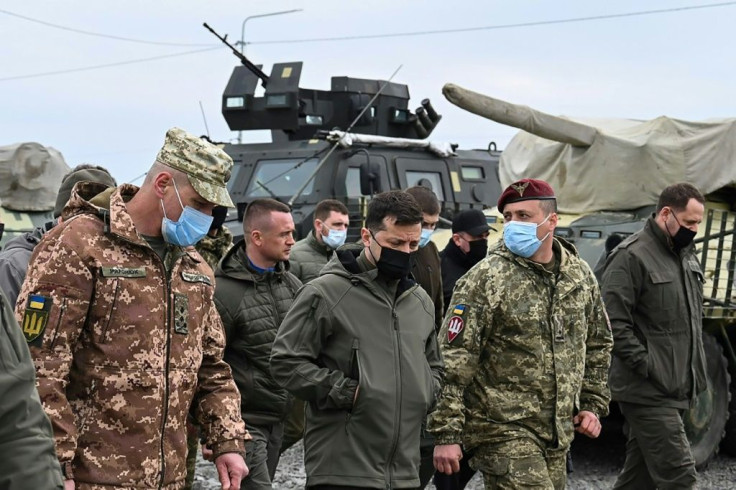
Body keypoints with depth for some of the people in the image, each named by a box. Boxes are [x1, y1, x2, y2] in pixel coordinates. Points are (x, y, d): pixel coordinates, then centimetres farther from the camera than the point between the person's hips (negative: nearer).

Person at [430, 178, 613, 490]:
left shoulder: (581, 276, 6)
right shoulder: (484, 280, -12)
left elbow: (597, 345, 21)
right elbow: (452, 362, -14)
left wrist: (592, 404, 14)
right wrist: (445, 434, -17)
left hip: (558, 434, 6)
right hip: (503, 430, -6)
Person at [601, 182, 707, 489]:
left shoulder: (686, 254, 16)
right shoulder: (631, 256, -13)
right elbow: (614, 323, -18)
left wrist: (695, 369, 17)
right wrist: (648, 367, -20)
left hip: (677, 390, 9)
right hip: (649, 392, -9)